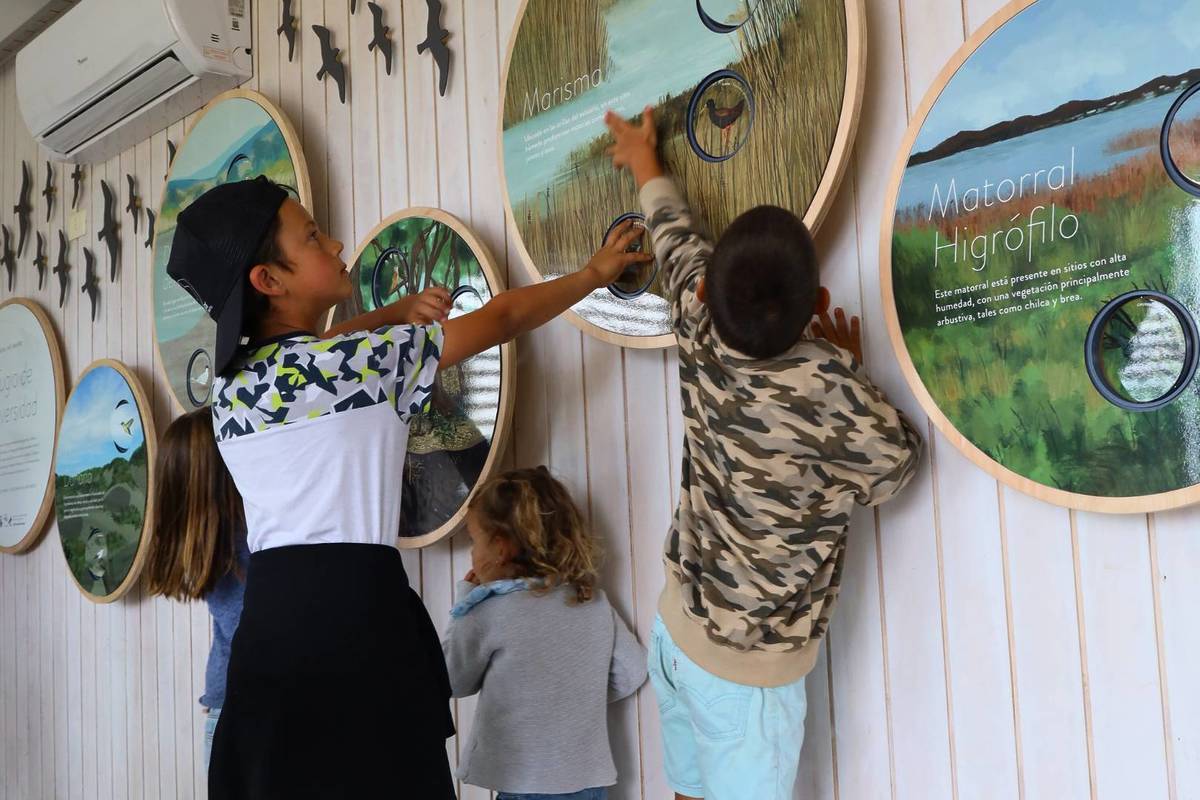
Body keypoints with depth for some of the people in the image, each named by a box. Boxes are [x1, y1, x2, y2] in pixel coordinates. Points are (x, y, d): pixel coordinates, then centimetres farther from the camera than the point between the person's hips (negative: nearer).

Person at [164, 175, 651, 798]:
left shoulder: (232, 377, 10)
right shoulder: (356, 361, -8)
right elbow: (499, 319, 2)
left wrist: (396, 314, 30)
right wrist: (595, 273, 15)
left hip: (270, 613, 7)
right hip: (351, 608, -7)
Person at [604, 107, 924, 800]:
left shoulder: (703, 343, -7)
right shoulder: (828, 383, -20)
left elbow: (679, 244, 12)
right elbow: (897, 464, -3)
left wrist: (645, 162, 29)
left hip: (678, 629, 6)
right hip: (745, 669, -5)